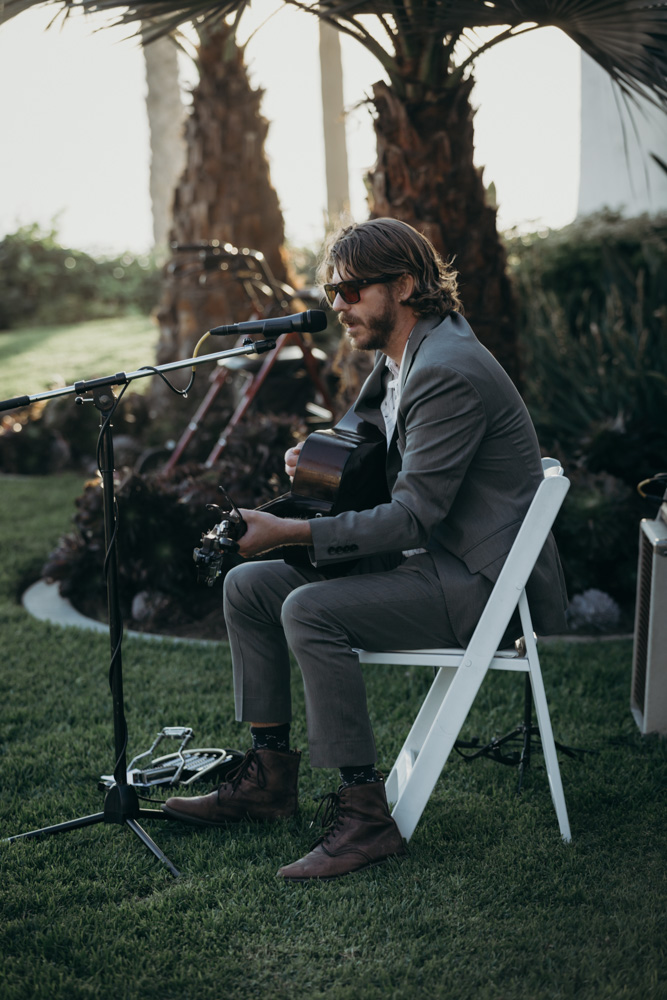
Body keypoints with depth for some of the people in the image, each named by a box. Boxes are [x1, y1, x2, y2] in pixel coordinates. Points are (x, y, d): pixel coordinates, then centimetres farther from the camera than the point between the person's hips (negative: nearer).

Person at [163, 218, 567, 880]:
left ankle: (363, 814, -20)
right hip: (432, 560, 10)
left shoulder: (447, 372, -21)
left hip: (482, 581, -10)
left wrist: (290, 532, -26)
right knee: (248, 586, 4)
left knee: (310, 611, -29)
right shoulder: (400, 359, 12)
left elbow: (413, 517, -25)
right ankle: (269, 776, 11)